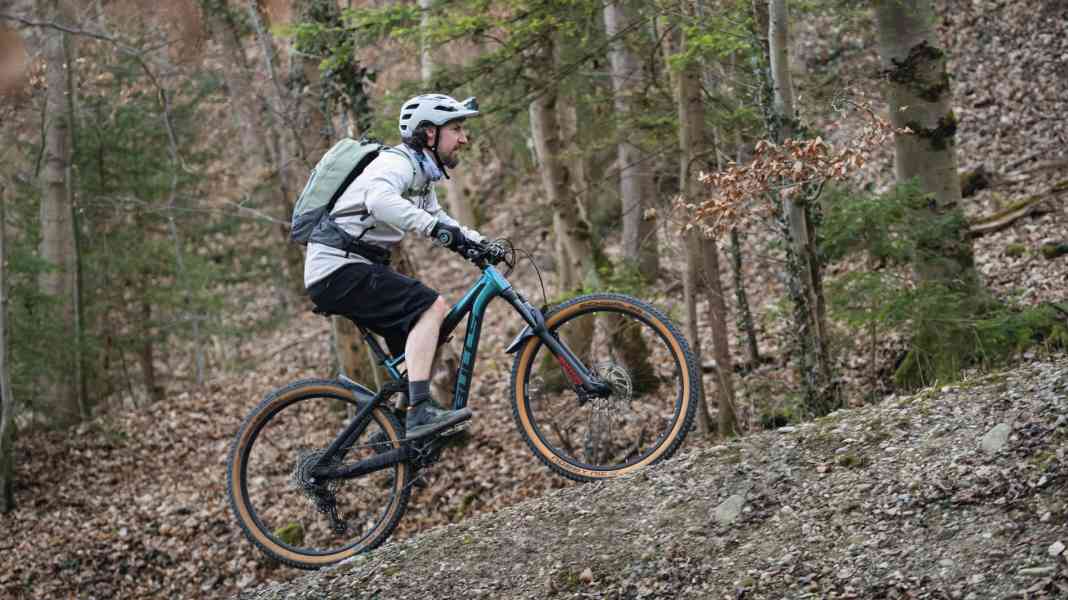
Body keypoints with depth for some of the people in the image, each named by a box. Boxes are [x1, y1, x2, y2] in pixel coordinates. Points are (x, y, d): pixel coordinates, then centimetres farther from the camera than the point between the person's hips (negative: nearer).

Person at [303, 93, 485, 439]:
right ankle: (420, 411, -30)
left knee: (424, 334, 12)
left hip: (356, 267, 10)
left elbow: (436, 218, 25)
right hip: (338, 266, -10)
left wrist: (480, 243, 8)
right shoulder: (398, 162, -14)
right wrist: (436, 227, -42)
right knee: (432, 306, -23)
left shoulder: (422, 173, 17)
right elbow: (380, 200, -36)